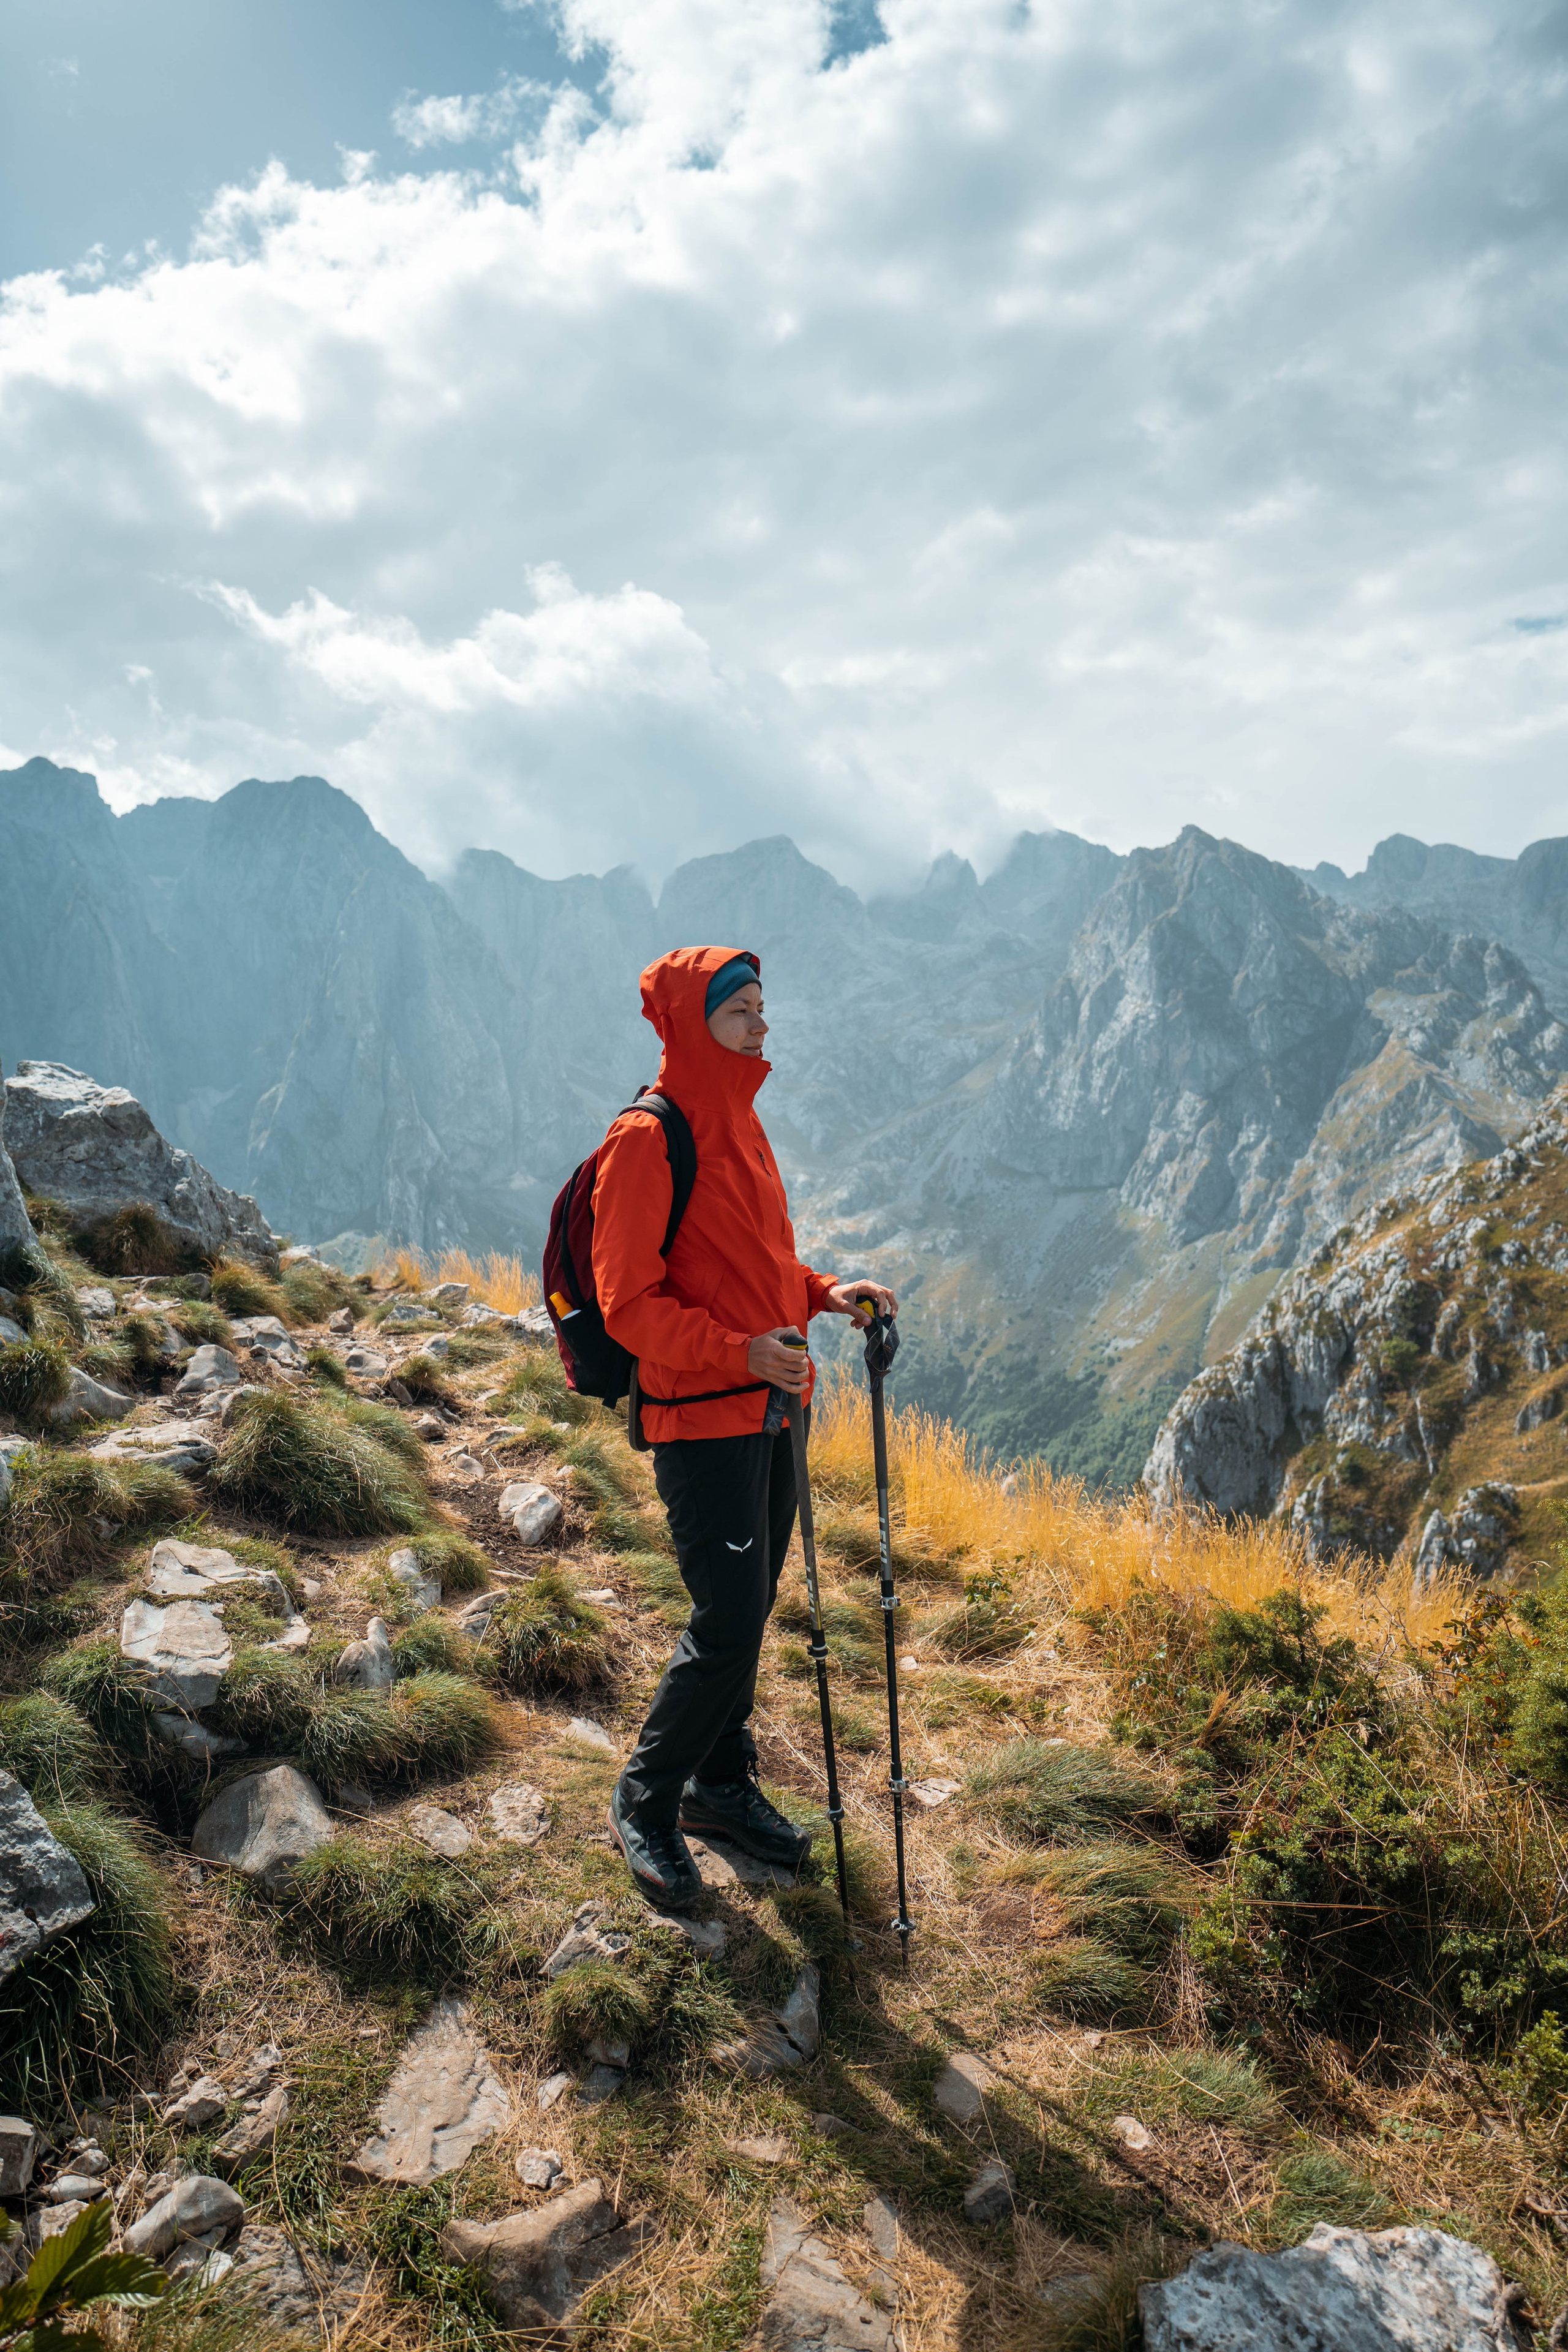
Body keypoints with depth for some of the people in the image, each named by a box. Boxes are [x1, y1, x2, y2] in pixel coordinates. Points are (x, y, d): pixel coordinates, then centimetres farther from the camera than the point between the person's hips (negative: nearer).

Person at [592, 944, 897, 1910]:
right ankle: (646, 1803, 17)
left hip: (772, 1408, 8)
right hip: (702, 1419, -8)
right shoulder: (647, 1141, -15)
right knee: (729, 1622, -5)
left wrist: (823, 1292, 5)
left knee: (751, 1607, 16)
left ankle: (723, 1784, 34)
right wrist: (740, 1352, -27)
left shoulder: (742, 1124, 12)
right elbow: (629, 1303, -17)